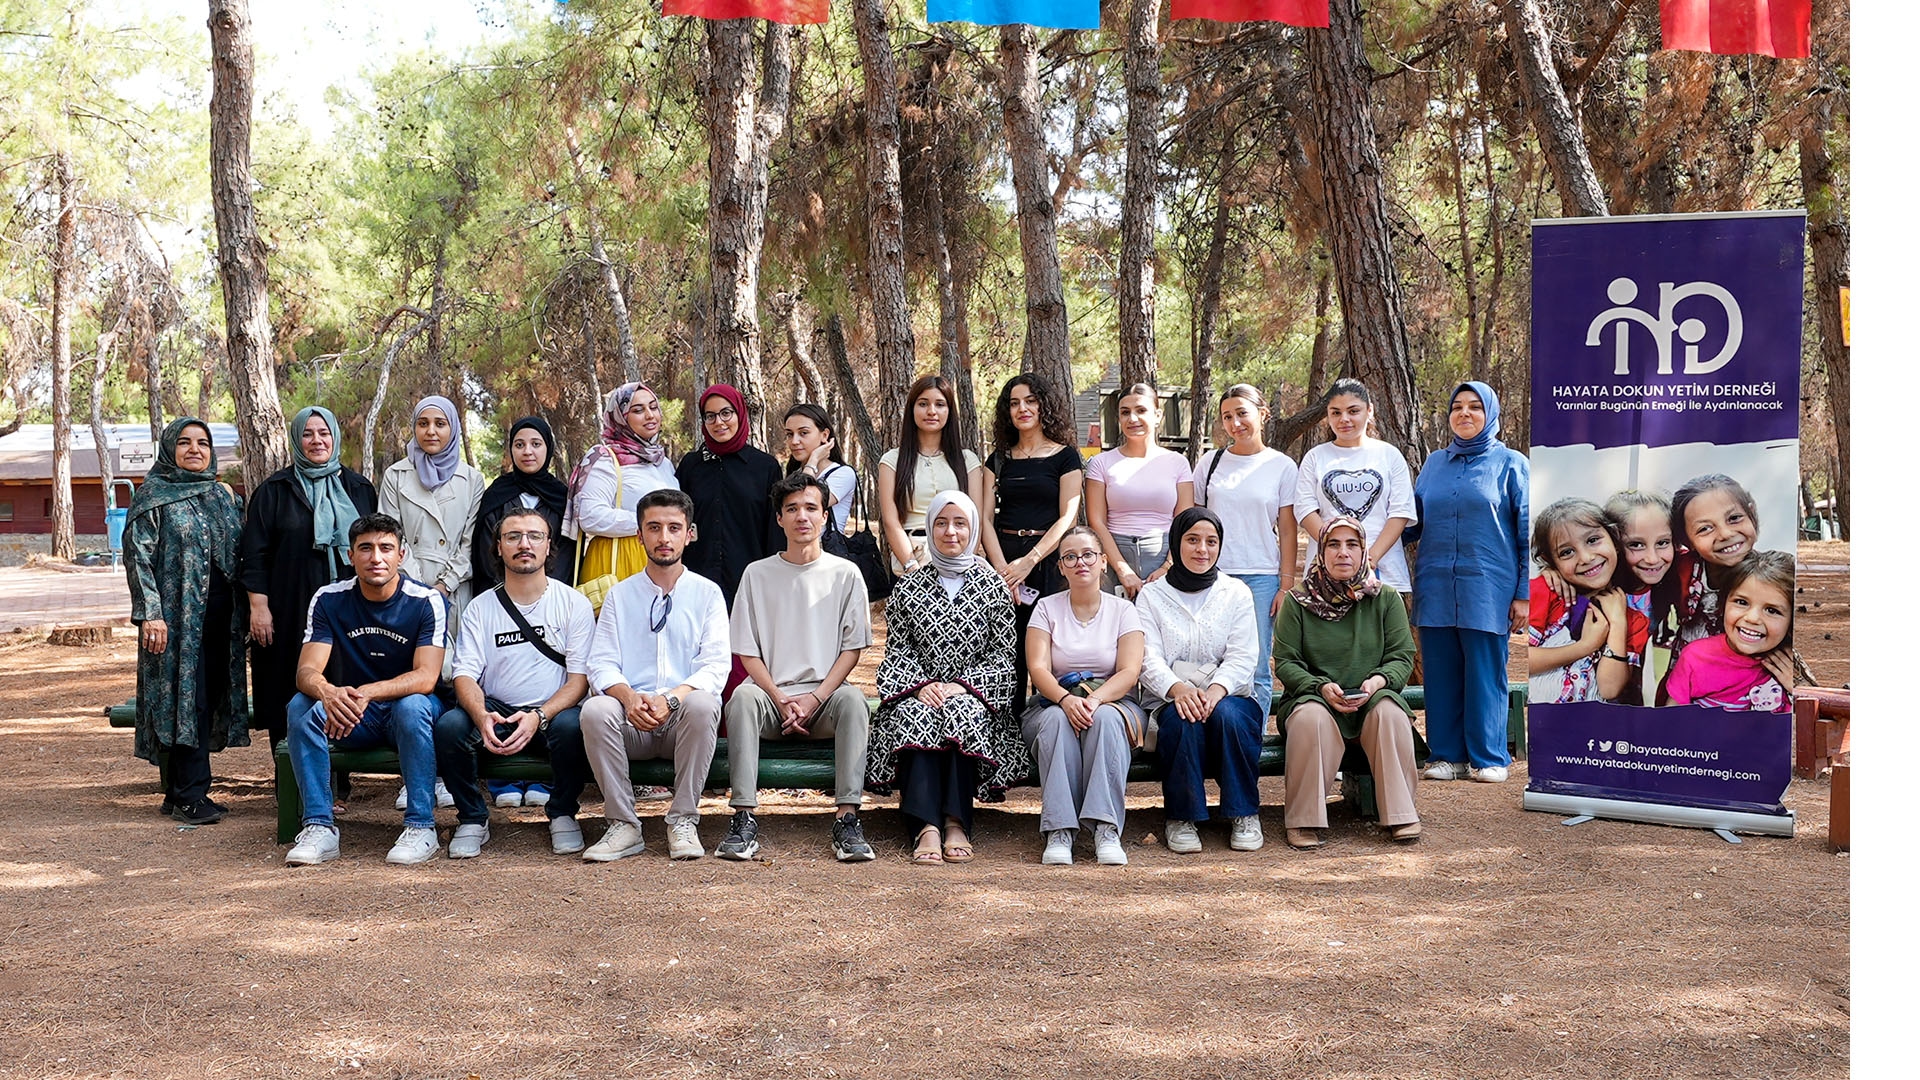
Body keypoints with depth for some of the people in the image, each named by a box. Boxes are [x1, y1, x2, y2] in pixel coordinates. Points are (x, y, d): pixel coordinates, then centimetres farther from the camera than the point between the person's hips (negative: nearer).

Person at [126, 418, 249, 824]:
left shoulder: (224, 495, 16)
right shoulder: (153, 496, -1)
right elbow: (138, 557, -7)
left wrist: (243, 612, 14)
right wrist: (150, 613, -16)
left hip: (220, 615, 6)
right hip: (177, 613, -6)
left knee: (209, 697, 5)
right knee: (182, 696, -7)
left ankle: (179, 792, 14)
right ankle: (189, 795, -4)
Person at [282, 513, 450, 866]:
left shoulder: (426, 601, -13)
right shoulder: (329, 600, -5)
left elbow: (425, 677, -23)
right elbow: (306, 672, -14)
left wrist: (365, 693, -39)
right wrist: (328, 692, -40)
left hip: (407, 709, -3)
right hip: (350, 719, 3)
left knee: (412, 705, -36)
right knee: (301, 706, -25)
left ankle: (420, 826, -27)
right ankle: (319, 827, -24)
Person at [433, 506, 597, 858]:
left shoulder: (574, 604, 2)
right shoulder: (481, 607, 7)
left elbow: (579, 677, -5)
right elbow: (465, 674, -2)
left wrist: (538, 717, -23)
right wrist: (482, 717, -25)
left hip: (552, 712, -2)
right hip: (495, 712, 2)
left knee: (572, 725, -35)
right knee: (448, 726, -28)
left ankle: (562, 814, -7)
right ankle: (473, 819, -5)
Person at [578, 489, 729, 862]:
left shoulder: (707, 593, 10)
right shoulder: (620, 596, 15)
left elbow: (715, 666, -1)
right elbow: (601, 664, 5)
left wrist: (671, 698, -21)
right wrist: (628, 696, -19)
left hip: (684, 720, -1)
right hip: (632, 724, 2)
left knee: (701, 703, -35)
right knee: (594, 710, -30)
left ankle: (683, 821, -21)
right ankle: (623, 825, -19)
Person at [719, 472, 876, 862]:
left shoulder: (845, 574, 8)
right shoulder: (757, 574, 9)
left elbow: (852, 648, 3)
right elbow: (748, 653, 6)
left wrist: (815, 699, -11)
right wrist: (781, 700, -10)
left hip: (825, 695, 0)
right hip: (771, 693, 1)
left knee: (853, 699, -33)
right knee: (742, 696, -32)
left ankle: (847, 819, -35)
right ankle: (744, 819, -34)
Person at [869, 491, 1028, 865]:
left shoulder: (993, 587, 8)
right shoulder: (908, 587, 12)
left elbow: (1002, 656, 4)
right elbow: (897, 651, 8)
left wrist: (960, 685, -12)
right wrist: (920, 685, -13)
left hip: (973, 694, -1)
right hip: (917, 692, 1)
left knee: (962, 711, -36)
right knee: (915, 714, -34)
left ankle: (957, 824, -36)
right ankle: (926, 827, -43)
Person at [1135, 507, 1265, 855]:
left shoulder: (1237, 594, 11)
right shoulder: (1151, 595, 9)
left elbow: (1242, 657, -1)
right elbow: (1148, 658, -4)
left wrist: (1216, 690, -23)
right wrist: (1177, 688, -26)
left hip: (1228, 695, 1)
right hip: (1171, 700, -1)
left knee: (1227, 714, -33)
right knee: (1184, 718, -34)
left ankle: (1244, 815, -18)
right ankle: (1182, 818, -20)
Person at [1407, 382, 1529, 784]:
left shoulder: (1510, 464, 3)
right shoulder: (1435, 463, 15)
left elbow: (1528, 533, 1)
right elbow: (1412, 522, 20)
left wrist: (1524, 594, -5)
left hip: (1487, 589, -4)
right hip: (1436, 588, 4)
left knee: (1486, 674, 0)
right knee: (1442, 674, 6)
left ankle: (1488, 758, 10)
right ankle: (1447, 755, 14)